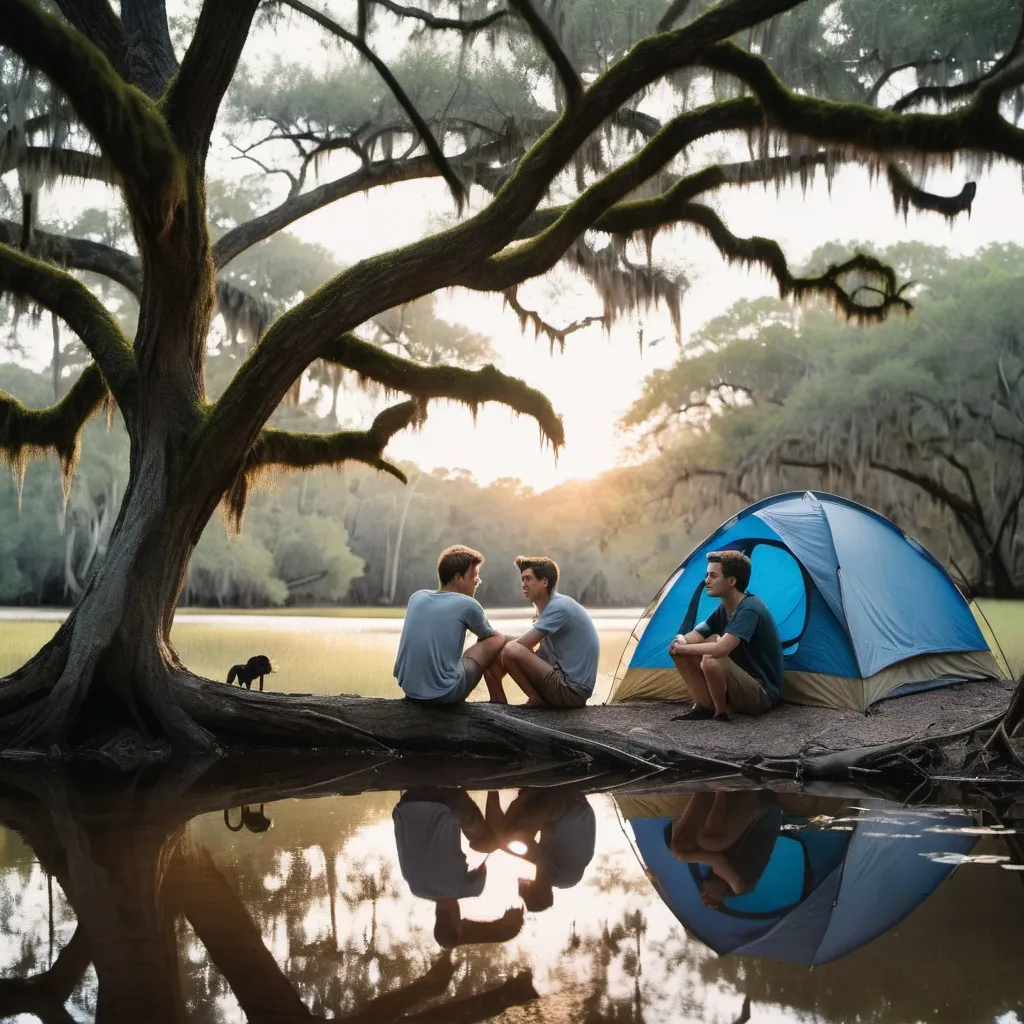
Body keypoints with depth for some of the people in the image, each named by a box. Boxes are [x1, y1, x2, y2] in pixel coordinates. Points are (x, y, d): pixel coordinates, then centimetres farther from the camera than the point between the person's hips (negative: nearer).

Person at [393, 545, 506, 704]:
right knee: (497, 641, 10)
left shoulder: (416, 597, 8)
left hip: (408, 688, 6)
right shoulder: (467, 604, -5)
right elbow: (490, 636, 16)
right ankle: (498, 702, 24)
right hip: (445, 694, -6)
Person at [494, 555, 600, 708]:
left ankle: (537, 700, -7)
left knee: (511, 650, -23)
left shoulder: (558, 607, -14)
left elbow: (521, 645, -19)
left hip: (573, 692, -10)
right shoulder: (549, 607, 16)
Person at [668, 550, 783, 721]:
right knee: (681, 651, -1)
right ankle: (704, 706, -4)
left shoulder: (750, 609, -22)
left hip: (762, 695, -9)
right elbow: (696, 636, 7)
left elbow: (721, 648, -34)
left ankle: (721, 713, -13)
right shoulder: (725, 609, 6)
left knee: (711, 660, -35)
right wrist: (681, 642, -18)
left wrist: (684, 648, -20)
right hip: (741, 683, 9)